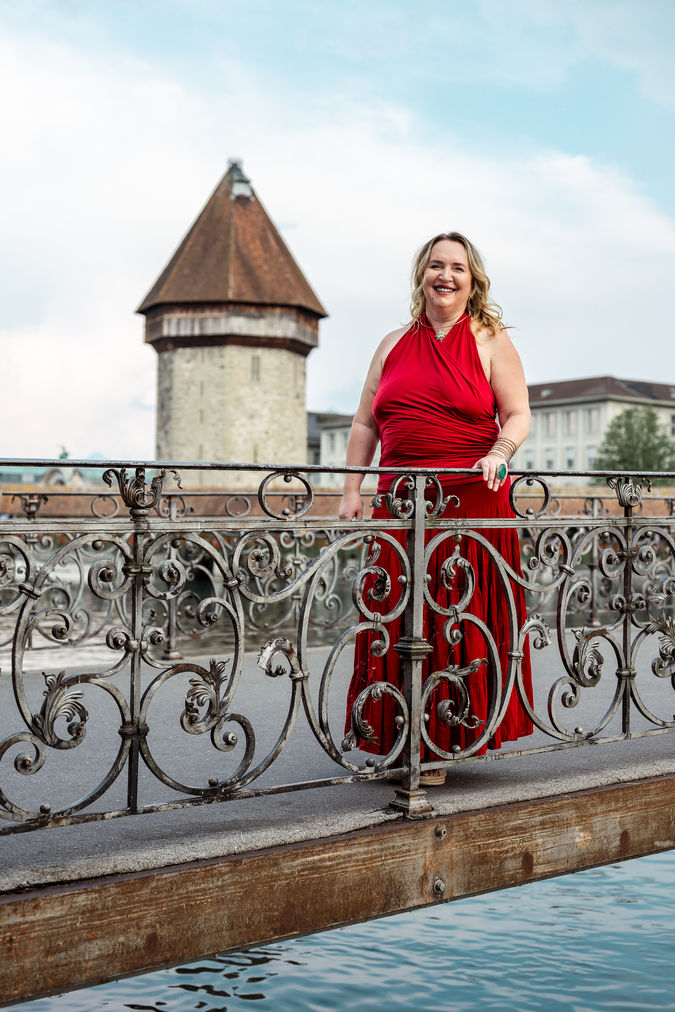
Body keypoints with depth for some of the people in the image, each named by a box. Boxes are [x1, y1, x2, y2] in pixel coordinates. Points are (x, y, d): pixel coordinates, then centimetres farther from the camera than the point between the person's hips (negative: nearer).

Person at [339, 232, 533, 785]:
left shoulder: (491, 341, 7)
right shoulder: (394, 345, 16)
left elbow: (518, 415, 1)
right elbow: (366, 423, 16)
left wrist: (500, 453, -19)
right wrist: (352, 489, 7)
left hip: (472, 501, -3)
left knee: (462, 621, -3)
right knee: (397, 621, 1)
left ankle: (443, 743, 6)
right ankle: (398, 742, 11)